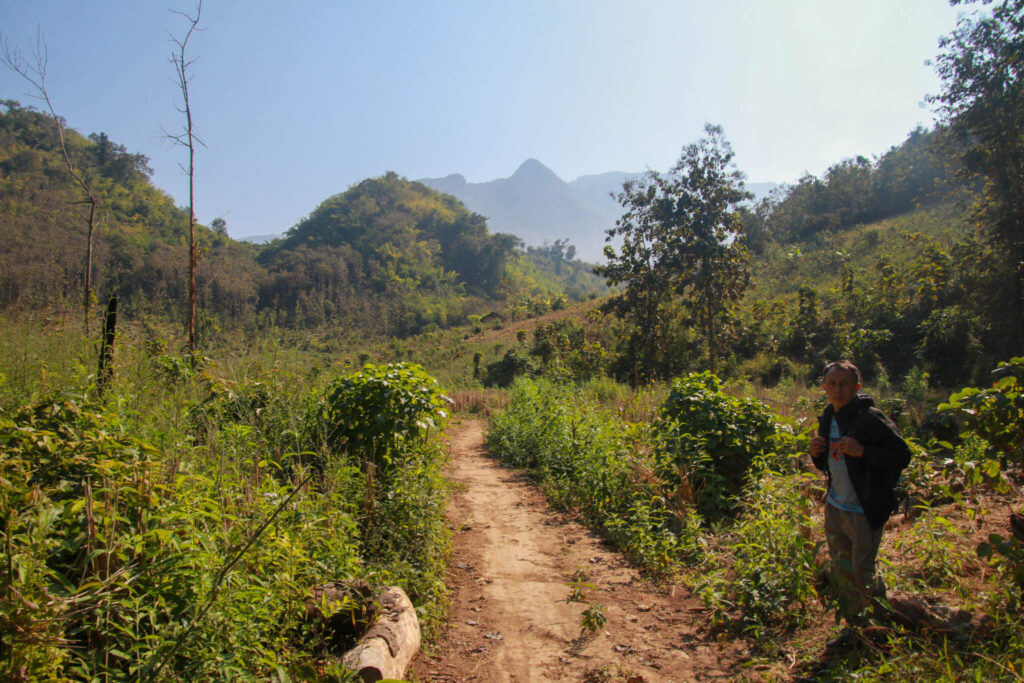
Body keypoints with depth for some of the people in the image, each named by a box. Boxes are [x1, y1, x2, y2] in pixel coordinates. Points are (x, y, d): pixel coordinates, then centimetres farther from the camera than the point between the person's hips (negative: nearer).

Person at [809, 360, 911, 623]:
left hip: (865, 512, -7)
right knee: (841, 572, 18)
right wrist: (816, 453, -5)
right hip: (835, 508, 7)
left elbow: (902, 455, -20)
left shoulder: (871, 418, -17)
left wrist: (862, 451, -30)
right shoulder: (827, 419, 6)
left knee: (862, 574, 2)